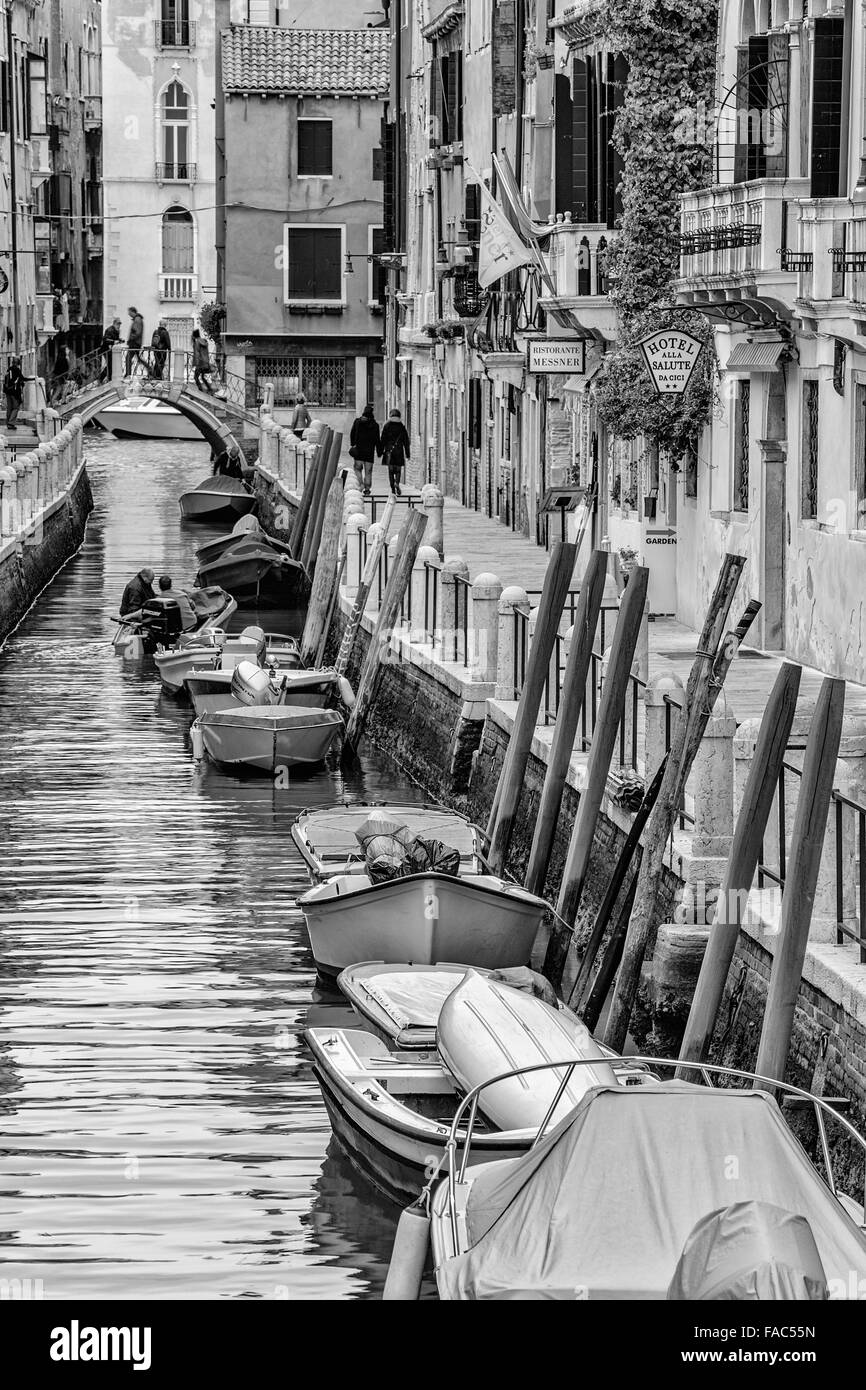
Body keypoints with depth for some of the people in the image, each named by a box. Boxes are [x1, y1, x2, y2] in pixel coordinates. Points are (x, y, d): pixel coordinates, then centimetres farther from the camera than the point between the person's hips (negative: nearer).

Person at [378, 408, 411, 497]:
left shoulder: (387, 426, 0)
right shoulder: (402, 427, 2)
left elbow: (383, 440, 0)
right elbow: (406, 442, 4)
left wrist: (380, 452, 6)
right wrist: (407, 455, 10)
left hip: (389, 451, 0)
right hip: (399, 451, 0)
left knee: (390, 471, 5)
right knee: (398, 470, 7)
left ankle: (393, 489, 1)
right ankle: (397, 483, -21)